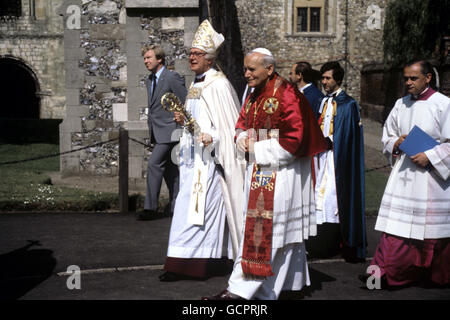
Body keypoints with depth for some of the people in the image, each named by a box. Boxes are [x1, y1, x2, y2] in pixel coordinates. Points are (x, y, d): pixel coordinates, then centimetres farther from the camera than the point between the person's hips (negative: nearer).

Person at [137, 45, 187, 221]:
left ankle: (150, 208, -12)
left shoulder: (172, 77, -12)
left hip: (169, 130, -9)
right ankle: (176, 204, 21)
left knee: (154, 164, -15)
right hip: (158, 132, 9)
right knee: (168, 167, 13)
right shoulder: (150, 80, 15)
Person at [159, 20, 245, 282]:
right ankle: (181, 265, 14)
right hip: (193, 158, 9)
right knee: (188, 208, 8)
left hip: (210, 159, -9)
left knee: (206, 206, -6)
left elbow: (229, 125, -13)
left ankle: (208, 262, 2)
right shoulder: (196, 85, 16)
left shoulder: (218, 85, -10)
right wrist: (184, 121, 8)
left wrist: (212, 138, -26)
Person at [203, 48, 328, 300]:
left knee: (264, 231, -7)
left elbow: (293, 138, -19)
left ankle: (240, 290, -6)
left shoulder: (286, 95, -14)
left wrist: (257, 149, -14)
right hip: (259, 171, 9)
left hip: (279, 173, -9)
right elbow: (242, 125, 22)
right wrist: (243, 139, -2)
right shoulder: (254, 96, 13)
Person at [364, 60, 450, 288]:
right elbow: (387, 137, 17)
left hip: (432, 175, -4)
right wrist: (396, 143, -4)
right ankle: (389, 272, 5)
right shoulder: (401, 105, 9)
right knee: (396, 224, -1)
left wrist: (430, 156, -17)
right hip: (403, 173, 4)